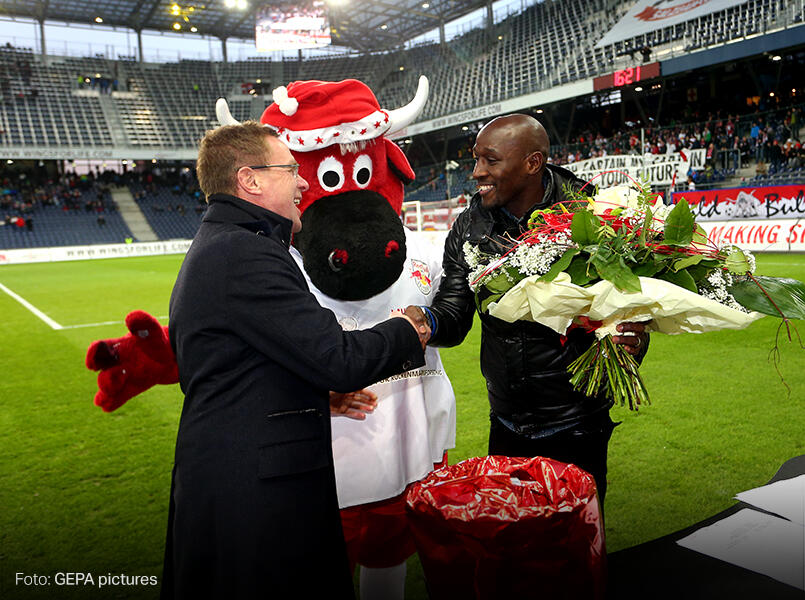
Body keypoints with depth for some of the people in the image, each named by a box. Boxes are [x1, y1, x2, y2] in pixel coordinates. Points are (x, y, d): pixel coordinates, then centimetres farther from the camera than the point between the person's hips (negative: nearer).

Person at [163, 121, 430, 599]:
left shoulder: (212, 248, 14)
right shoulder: (244, 253, -19)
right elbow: (341, 360, -21)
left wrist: (322, 393, 14)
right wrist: (404, 333, -2)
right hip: (257, 494, -10)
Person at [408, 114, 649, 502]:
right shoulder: (469, 229, -2)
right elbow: (454, 316, -1)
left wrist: (633, 342, -28)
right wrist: (425, 321, -23)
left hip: (576, 427, -4)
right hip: (506, 425, 4)